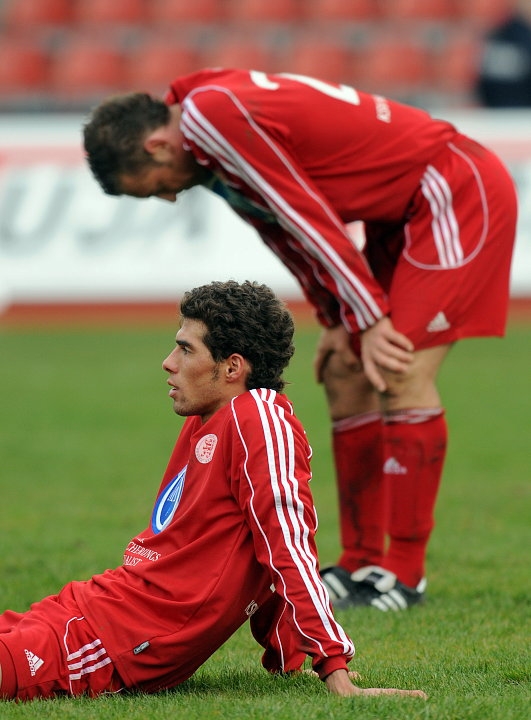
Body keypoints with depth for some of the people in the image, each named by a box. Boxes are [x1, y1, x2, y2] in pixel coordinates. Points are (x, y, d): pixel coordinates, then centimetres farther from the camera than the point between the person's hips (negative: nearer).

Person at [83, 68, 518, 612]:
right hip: (403, 212, 10)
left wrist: (369, 319, -18)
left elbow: (306, 218, -22)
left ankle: (406, 576, -10)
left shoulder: (211, 115, -22)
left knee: (402, 376, -15)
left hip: (460, 193, -10)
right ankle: (362, 564, 9)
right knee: (345, 376, 7)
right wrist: (336, 321, 10)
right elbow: (291, 230, 16)